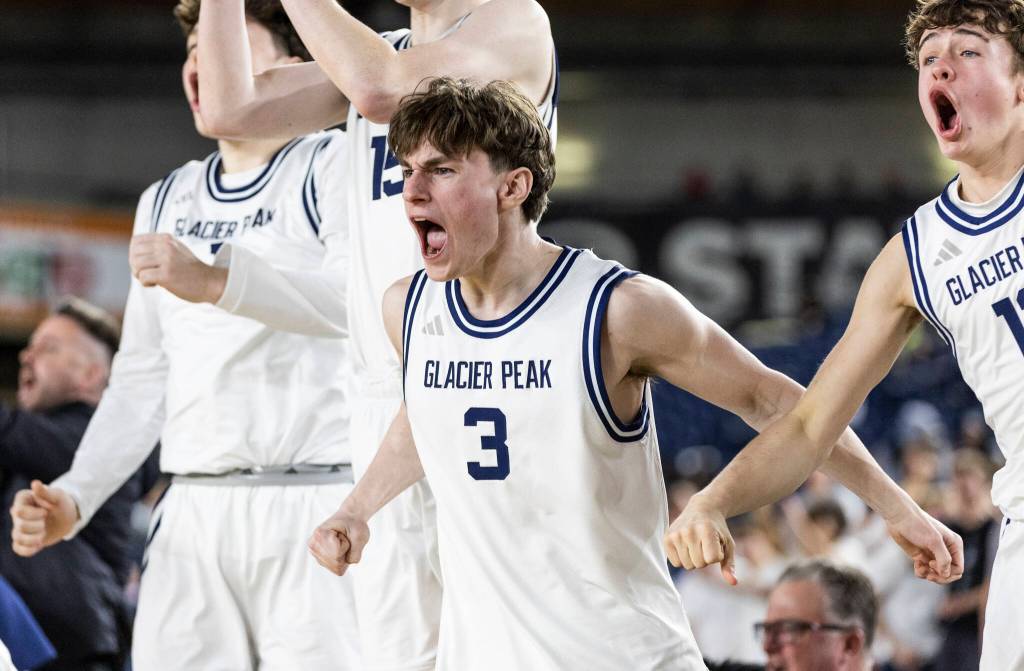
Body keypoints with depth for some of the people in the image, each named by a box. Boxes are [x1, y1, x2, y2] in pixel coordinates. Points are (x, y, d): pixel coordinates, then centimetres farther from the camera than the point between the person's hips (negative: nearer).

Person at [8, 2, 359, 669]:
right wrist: (74, 496, 9)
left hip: (313, 505, -6)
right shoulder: (166, 201, 22)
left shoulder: (335, 165, 1)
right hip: (194, 513, 6)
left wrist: (216, 282, -29)